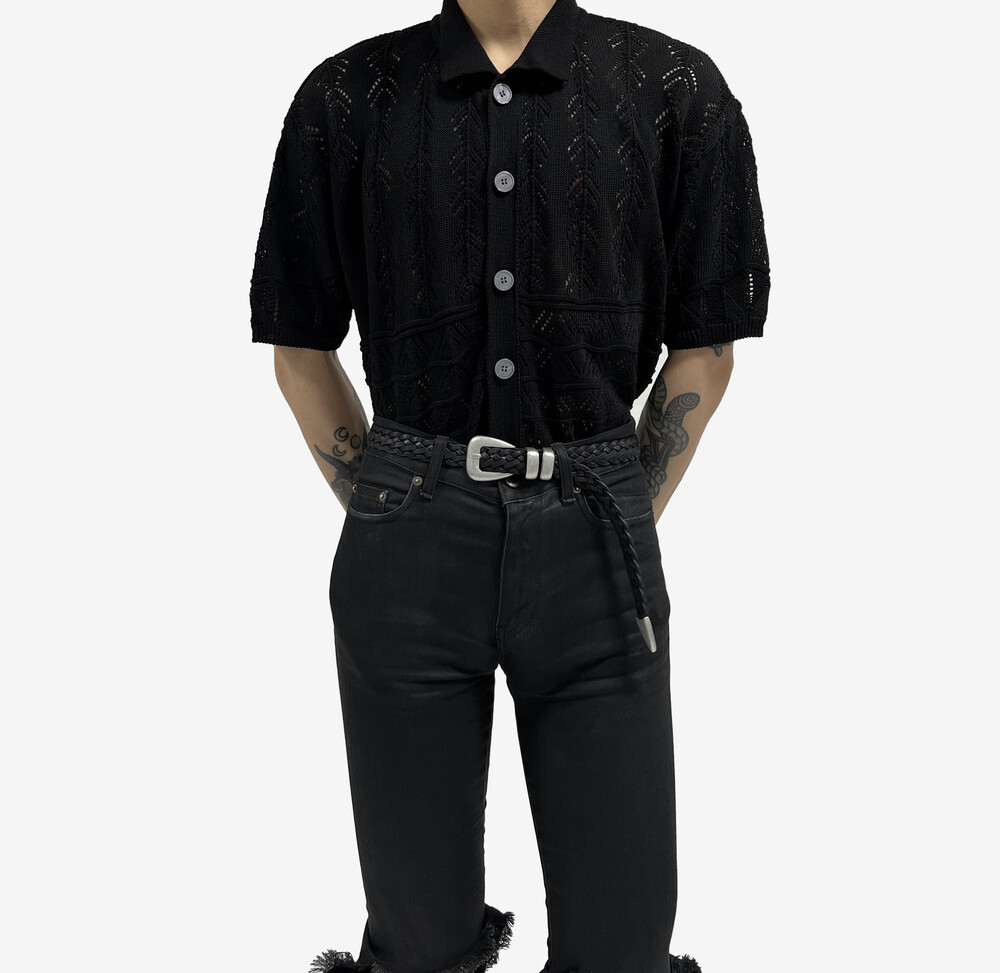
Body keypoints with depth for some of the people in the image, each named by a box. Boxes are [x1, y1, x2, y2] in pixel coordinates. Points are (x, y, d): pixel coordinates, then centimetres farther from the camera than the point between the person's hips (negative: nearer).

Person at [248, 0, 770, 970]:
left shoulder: (676, 89, 2)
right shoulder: (346, 97, 4)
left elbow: (706, 348, 6)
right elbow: (299, 348, 9)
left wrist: (617, 530, 4)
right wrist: (388, 520, 6)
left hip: (590, 537, 0)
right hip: (411, 538, 1)